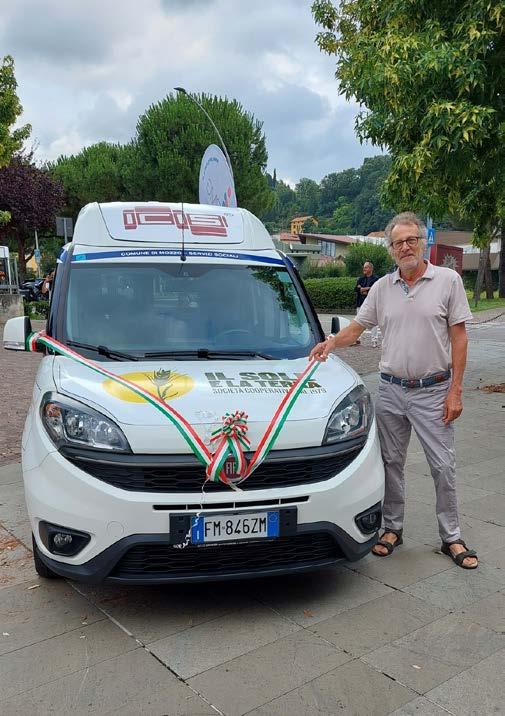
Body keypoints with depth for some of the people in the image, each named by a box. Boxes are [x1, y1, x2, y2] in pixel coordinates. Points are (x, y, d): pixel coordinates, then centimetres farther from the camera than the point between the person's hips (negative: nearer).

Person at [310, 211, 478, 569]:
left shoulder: (448, 280, -3)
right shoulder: (382, 287, 6)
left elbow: (458, 336, -4)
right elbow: (356, 327, 13)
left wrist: (455, 390, -9)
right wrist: (330, 344, -8)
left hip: (433, 391, -3)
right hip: (391, 391, 3)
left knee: (443, 466, 3)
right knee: (392, 463, 12)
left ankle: (451, 537, 18)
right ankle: (393, 529, 27)